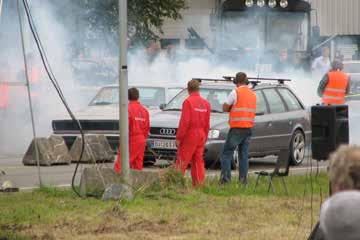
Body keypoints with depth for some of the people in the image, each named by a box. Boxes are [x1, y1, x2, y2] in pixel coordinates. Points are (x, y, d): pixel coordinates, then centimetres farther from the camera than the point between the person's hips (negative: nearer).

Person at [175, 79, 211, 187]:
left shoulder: (188, 102, -11)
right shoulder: (206, 103, 8)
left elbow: (184, 122, -16)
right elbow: (207, 124, 10)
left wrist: (178, 137, -12)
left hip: (189, 135, -6)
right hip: (201, 136, 6)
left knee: (182, 162, -5)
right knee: (198, 161, 9)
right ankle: (199, 185, 8)